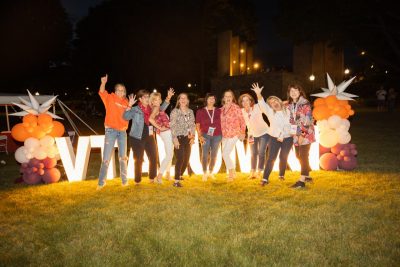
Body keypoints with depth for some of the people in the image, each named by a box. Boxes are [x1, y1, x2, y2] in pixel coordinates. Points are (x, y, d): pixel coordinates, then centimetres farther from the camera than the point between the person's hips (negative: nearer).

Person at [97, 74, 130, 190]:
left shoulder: (125, 102, 10)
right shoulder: (110, 98, 0)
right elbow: (101, 92, -17)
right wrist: (103, 83, -34)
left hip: (122, 131, 4)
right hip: (110, 130, -4)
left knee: (123, 157, 11)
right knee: (106, 157, -3)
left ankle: (124, 180, 22)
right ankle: (101, 182, 5)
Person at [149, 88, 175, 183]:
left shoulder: (159, 108, 13)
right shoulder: (156, 108, -12)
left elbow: (165, 103, 36)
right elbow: (151, 119, -31)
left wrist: (169, 97, 19)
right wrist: (159, 127, -21)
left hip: (168, 132, 10)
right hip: (166, 132, -10)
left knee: (170, 154, 19)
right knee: (169, 155, -10)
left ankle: (168, 174, 29)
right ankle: (159, 176, -8)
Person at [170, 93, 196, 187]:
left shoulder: (190, 112, 12)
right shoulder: (175, 111, -4)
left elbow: (192, 125, 15)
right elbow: (172, 126, -10)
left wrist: (193, 136, 4)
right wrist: (175, 139, -17)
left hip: (188, 138, 6)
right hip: (179, 138, -6)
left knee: (187, 159, 9)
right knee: (180, 159, -14)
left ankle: (180, 175, 32)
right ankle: (176, 181, -8)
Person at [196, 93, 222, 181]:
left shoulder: (219, 111, 3)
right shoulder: (200, 111, 1)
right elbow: (197, 125, 1)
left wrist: (222, 134, -3)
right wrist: (200, 136, -7)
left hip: (217, 136, 2)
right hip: (205, 135, -2)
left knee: (214, 155, 8)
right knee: (205, 154, -6)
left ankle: (210, 172, 23)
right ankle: (205, 173, 7)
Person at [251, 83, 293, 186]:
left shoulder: (287, 111, 2)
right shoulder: (270, 112, 1)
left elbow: (289, 124, -1)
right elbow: (262, 104, -16)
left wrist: (282, 135, -11)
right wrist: (258, 94, -34)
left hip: (287, 138, 1)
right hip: (274, 138, -1)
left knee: (283, 158, 10)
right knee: (271, 158, -7)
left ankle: (281, 175, 29)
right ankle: (265, 179, -6)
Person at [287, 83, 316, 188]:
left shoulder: (305, 103, -10)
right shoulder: (290, 105, 11)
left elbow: (307, 120, -16)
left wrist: (302, 135, -21)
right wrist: (294, 133, 14)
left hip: (306, 134, -7)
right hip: (296, 134, 7)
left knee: (303, 156, -8)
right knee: (299, 155, 12)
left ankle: (302, 180, -6)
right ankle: (307, 176, 28)